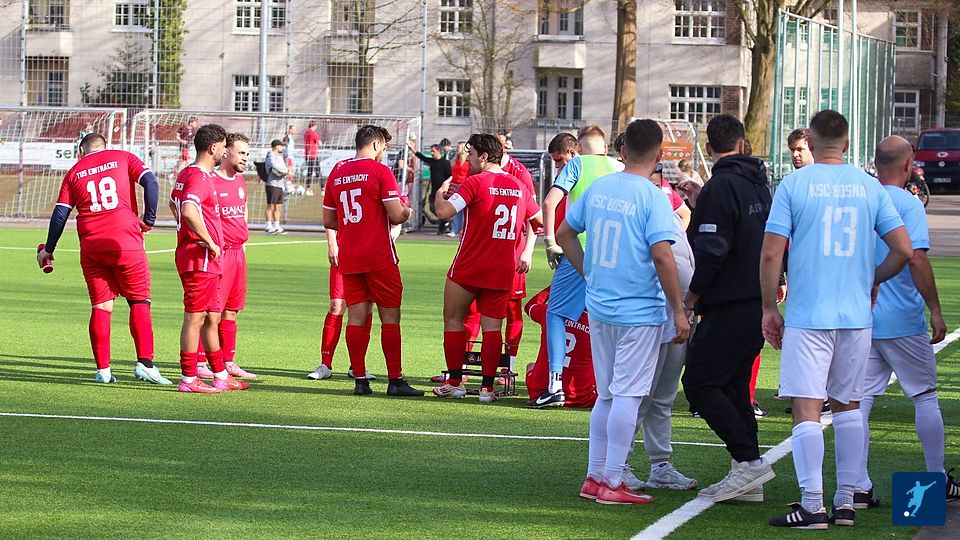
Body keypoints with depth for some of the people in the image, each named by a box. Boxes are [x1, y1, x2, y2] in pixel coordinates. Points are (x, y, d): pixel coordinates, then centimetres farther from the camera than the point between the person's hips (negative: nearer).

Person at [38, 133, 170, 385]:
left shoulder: (74, 172, 14)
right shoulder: (122, 158, 10)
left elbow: (60, 213, 11)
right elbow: (150, 181, -6)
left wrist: (48, 249, 20)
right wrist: (149, 219, 1)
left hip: (91, 246, 2)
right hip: (126, 241, -2)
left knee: (100, 307, 7)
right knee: (140, 302, 4)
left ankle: (102, 369, 3)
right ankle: (145, 363, -7)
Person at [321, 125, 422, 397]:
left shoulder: (337, 173, 10)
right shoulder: (380, 171, -8)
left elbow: (328, 220, 14)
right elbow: (396, 215, -14)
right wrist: (406, 212, 7)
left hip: (348, 259, 5)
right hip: (380, 257, -5)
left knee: (356, 317, 6)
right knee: (390, 316, 1)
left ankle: (359, 380, 5)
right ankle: (395, 380, 0)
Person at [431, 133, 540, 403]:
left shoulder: (475, 183, -10)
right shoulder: (519, 186, 7)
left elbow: (444, 212, -18)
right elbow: (538, 221, 18)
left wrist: (441, 193, 1)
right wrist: (526, 254, 22)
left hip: (468, 268, -4)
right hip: (503, 270, 4)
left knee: (453, 319, 10)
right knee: (492, 326, 4)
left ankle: (454, 382, 9)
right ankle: (487, 386, -2)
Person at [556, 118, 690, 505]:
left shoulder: (598, 188, 5)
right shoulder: (653, 198, -14)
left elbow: (564, 234, 15)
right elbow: (662, 256, -20)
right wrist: (679, 312, -15)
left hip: (599, 309, 6)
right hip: (640, 312, -6)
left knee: (606, 395, 16)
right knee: (627, 396, -1)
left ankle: (595, 477, 20)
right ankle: (613, 483, 0)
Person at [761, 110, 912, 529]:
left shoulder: (794, 184, -4)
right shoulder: (869, 186, 5)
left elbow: (771, 254, -8)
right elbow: (904, 250, 3)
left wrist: (769, 308, 3)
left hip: (808, 316, -4)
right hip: (856, 315, 4)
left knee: (807, 408, -4)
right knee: (847, 405, 14)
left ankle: (812, 506, -8)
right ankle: (846, 501, 16)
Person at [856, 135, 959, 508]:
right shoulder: (908, 204, -11)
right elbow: (916, 258, -20)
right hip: (902, 320, -5)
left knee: (860, 400, 3)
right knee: (925, 396, 9)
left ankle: (858, 487, -2)